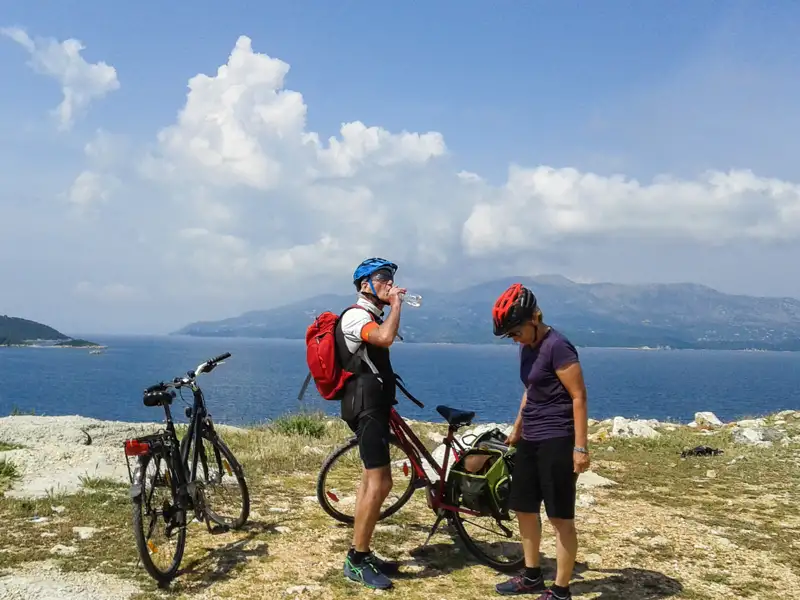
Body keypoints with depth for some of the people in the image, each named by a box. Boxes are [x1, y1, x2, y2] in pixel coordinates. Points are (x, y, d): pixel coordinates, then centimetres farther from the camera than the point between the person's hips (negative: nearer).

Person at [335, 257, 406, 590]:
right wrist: (395, 304, -20)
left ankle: (362, 555, 20)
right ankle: (356, 561, -5)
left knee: (371, 481, 13)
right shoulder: (356, 315, -15)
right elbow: (386, 337, -37)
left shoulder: (373, 316, 18)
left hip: (373, 407, 11)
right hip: (366, 408, -11)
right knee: (379, 483, -12)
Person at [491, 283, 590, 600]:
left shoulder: (557, 346, -17)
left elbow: (579, 396, -18)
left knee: (560, 518, -1)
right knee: (524, 509, 16)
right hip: (530, 440, 10)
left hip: (556, 441, -10)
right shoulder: (527, 347, 10)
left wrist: (580, 447, -20)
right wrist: (517, 428, 30)